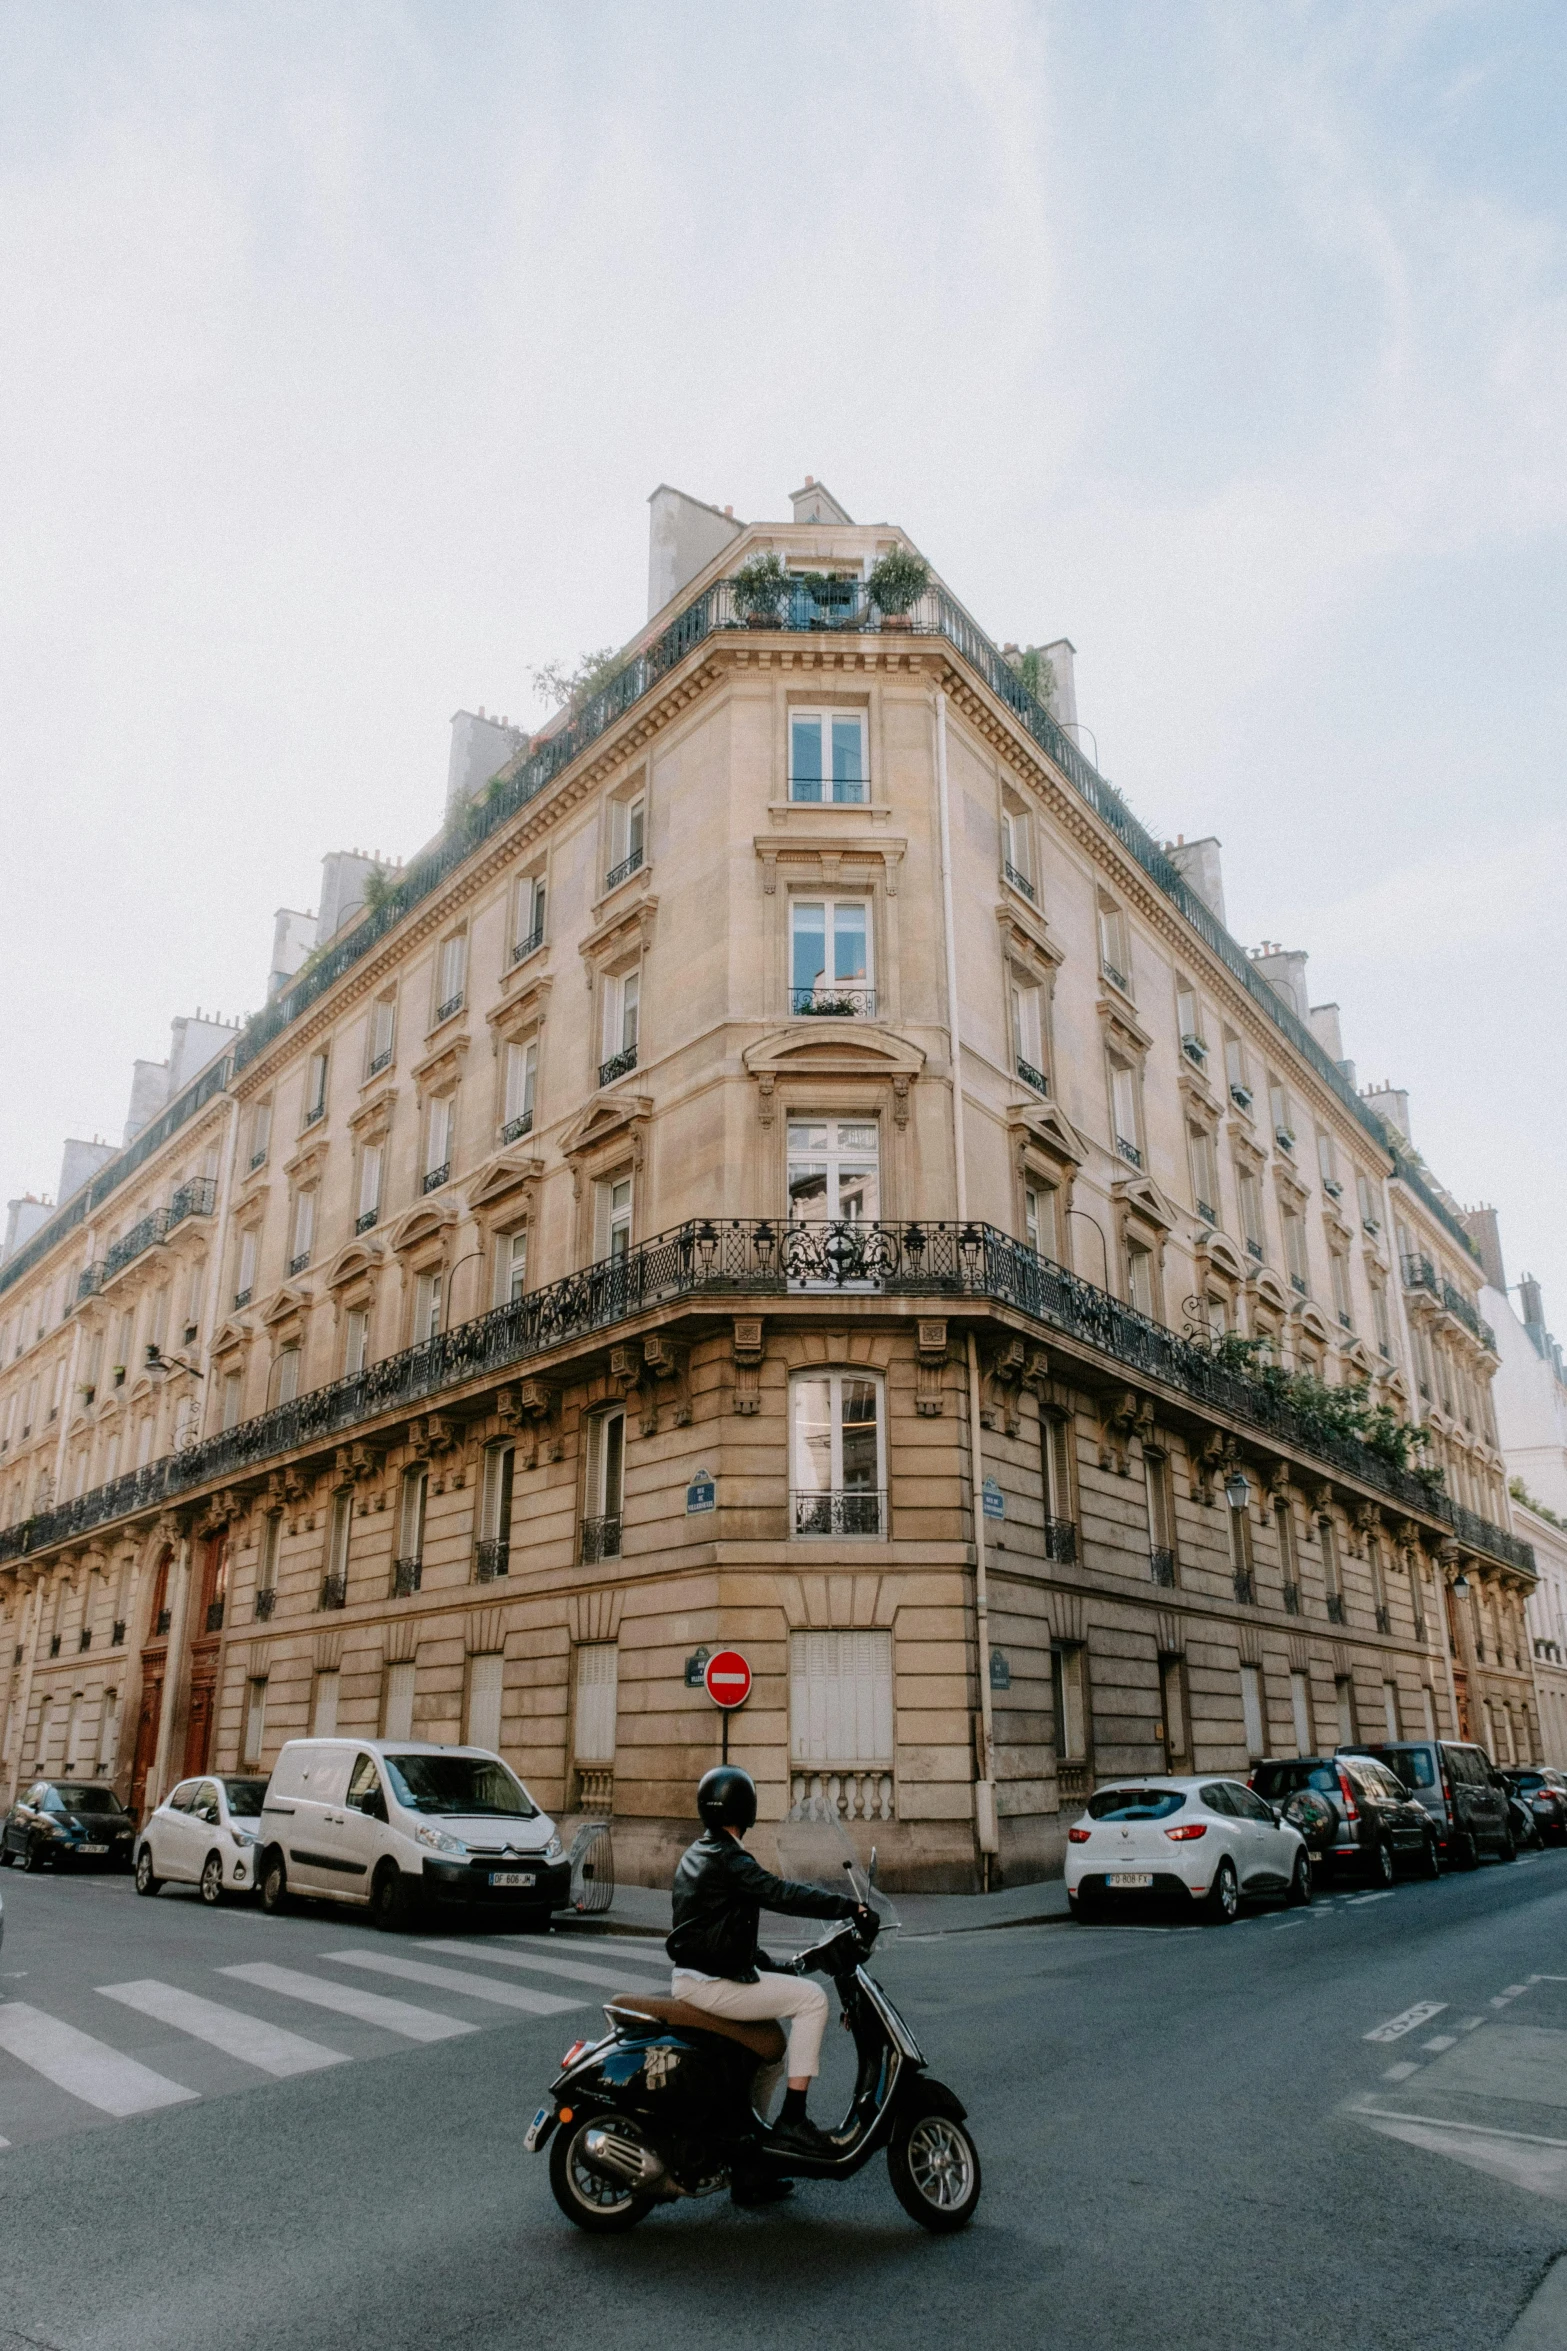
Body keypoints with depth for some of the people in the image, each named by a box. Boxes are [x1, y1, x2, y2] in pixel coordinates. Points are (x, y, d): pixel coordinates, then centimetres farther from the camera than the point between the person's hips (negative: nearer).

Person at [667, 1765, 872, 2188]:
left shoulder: (696, 1855, 14)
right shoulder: (729, 1860, -17)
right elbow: (782, 1895, -28)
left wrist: (769, 1965, 20)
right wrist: (851, 1907, -26)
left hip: (691, 1976, 10)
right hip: (712, 1984, -10)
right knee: (811, 1998, -10)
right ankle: (792, 2121, -10)